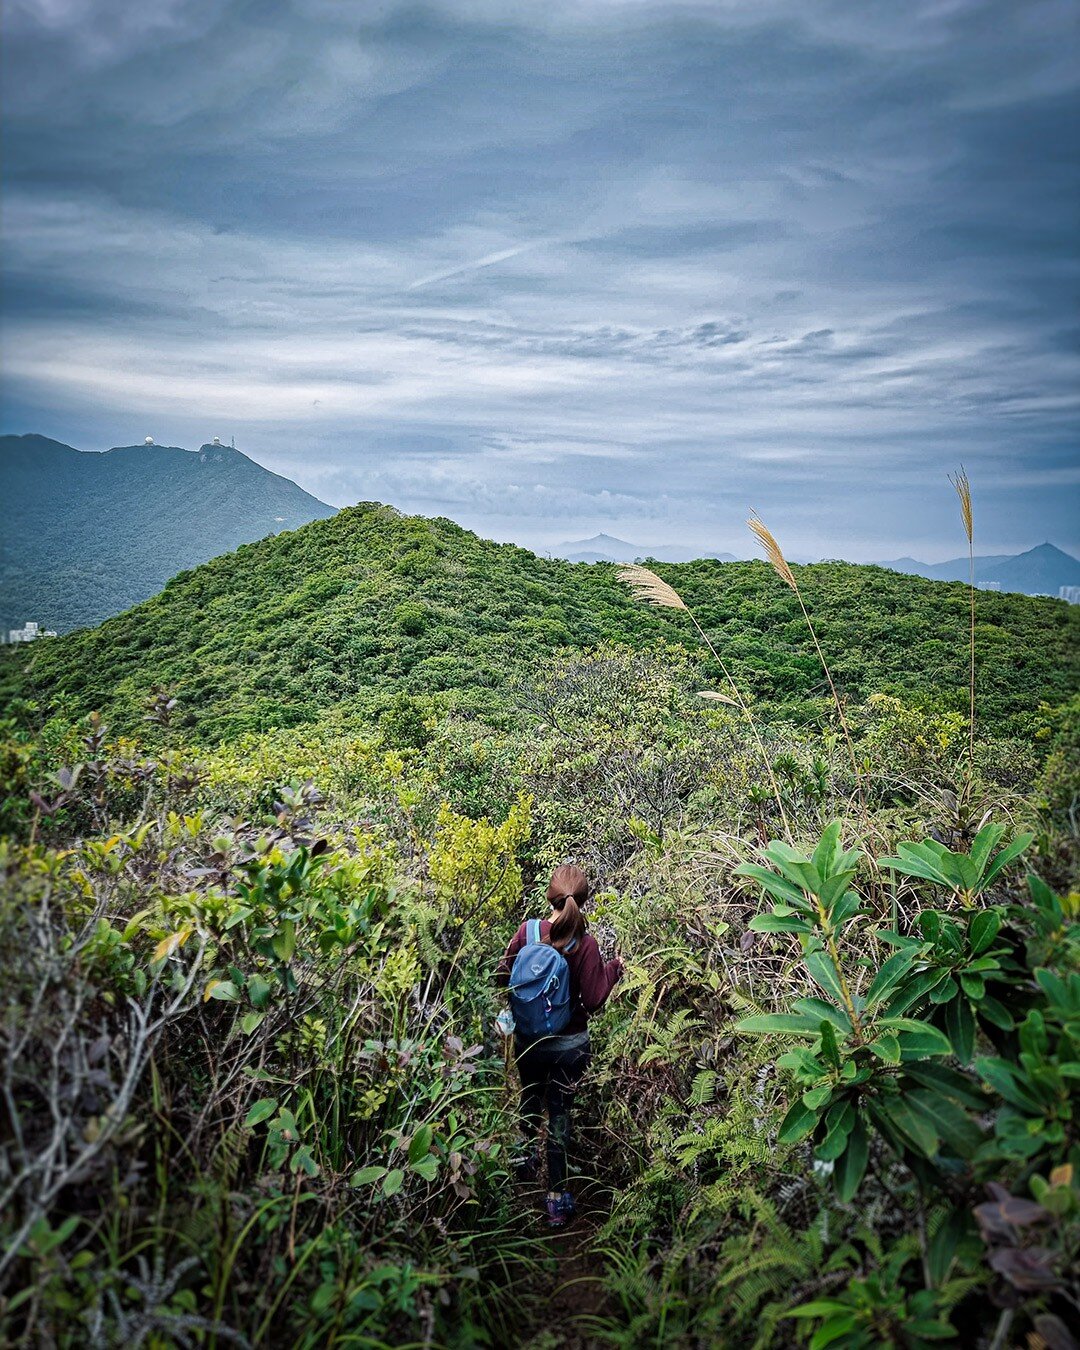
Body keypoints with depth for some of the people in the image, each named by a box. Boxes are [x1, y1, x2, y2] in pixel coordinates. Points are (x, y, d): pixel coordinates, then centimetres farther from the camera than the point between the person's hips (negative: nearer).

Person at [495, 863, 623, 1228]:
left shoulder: (527, 931, -15)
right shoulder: (585, 944, -21)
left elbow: (502, 977, -5)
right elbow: (593, 1000, -15)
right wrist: (613, 969, -1)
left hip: (527, 1039, 3)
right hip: (569, 1044, -2)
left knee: (530, 1099, 28)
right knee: (559, 1114, 11)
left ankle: (528, 1157, 49)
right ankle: (556, 1198, 19)